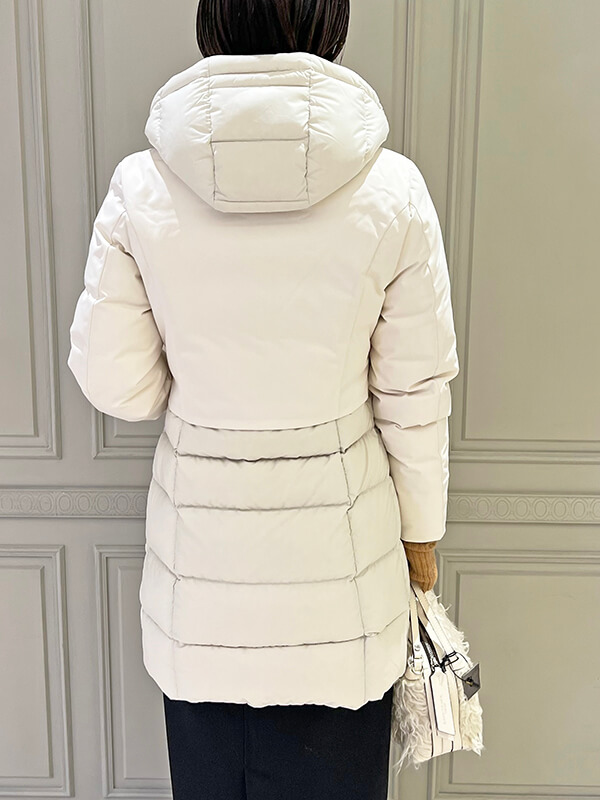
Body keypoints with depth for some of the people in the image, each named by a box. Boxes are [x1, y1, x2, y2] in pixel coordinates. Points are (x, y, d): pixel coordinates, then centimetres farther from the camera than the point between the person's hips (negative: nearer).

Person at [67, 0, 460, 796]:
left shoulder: (140, 187, -12)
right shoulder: (392, 188, -13)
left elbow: (114, 384, -6)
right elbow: (415, 394, -7)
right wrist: (420, 532, 7)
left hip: (200, 539, 1)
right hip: (338, 538, 0)